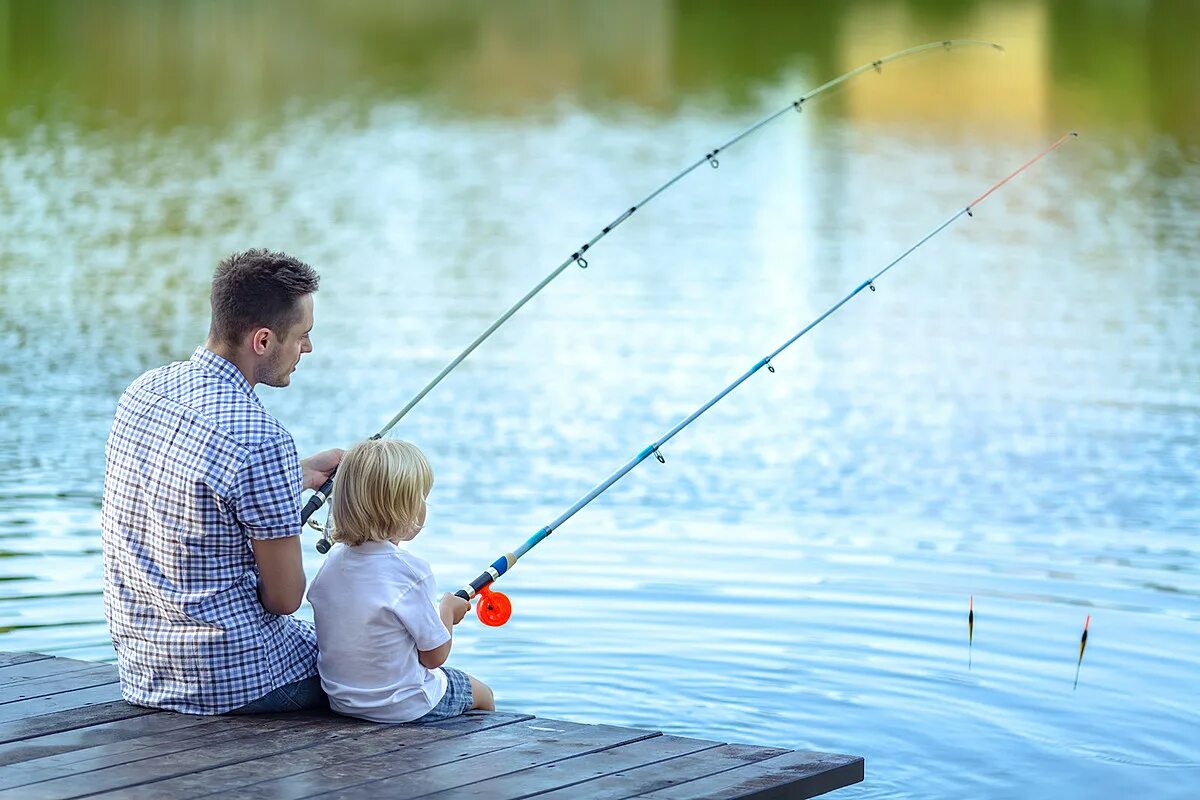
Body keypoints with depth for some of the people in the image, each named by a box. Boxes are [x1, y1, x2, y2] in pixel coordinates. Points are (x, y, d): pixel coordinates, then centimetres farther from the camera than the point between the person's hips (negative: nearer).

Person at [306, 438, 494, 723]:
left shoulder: (332, 563, -4)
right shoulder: (411, 571, -24)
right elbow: (435, 656, -15)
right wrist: (447, 610, 4)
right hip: (405, 707, -7)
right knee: (481, 692, 21)